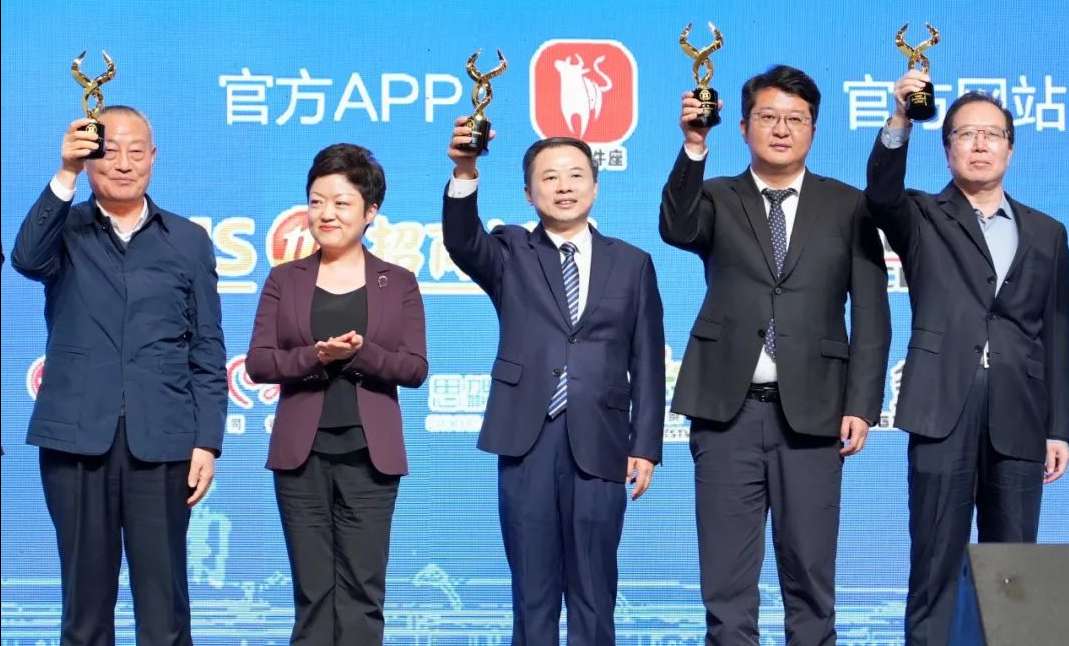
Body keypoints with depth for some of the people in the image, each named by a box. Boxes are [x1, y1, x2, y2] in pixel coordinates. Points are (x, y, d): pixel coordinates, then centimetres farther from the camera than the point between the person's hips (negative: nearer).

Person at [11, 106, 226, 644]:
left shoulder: (189, 241, 10)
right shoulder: (64, 231, 8)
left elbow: (207, 350, 7)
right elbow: (26, 258, -16)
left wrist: (207, 441, 0)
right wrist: (65, 176, -25)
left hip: (161, 440, 0)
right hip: (77, 437, 0)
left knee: (163, 594, 1)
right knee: (85, 589, 7)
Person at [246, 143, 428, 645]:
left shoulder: (398, 283, 5)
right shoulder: (284, 280, 7)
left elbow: (415, 368, -2)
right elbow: (258, 362, -1)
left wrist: (360, 352, -18)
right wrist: (314, 356, -18)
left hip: (368, 453, -1)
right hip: (302, 453, 1)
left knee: (362, 589, 1)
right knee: (312, 589, 5)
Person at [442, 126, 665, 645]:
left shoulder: (632, 263, 10)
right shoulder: (511, 254, 10)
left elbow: (647, 363, 8)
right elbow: (462, 243, -13)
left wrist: (645, 446, 1)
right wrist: (464, 174, -29)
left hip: (599, 445, 0)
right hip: (527, 441, 0)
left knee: (593, 592, 5)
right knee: (532, 589, 5)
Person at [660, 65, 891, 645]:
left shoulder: (848, 206, 7)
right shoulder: (717, 199, 9)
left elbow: (871, 316, 5)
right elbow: (677, 229, -15)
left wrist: (861, 405, -4)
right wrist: (693, 148, -28)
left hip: (811, 409, 0)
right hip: (728, 407, 0)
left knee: (810, 569, 5)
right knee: (726, 575, 4)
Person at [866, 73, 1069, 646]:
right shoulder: (923, 219, 8)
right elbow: (881, 194, -16)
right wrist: (901, 119, -31)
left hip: (1018, 418, 3)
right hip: (944, 412, -3)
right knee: (934, 562, -1)